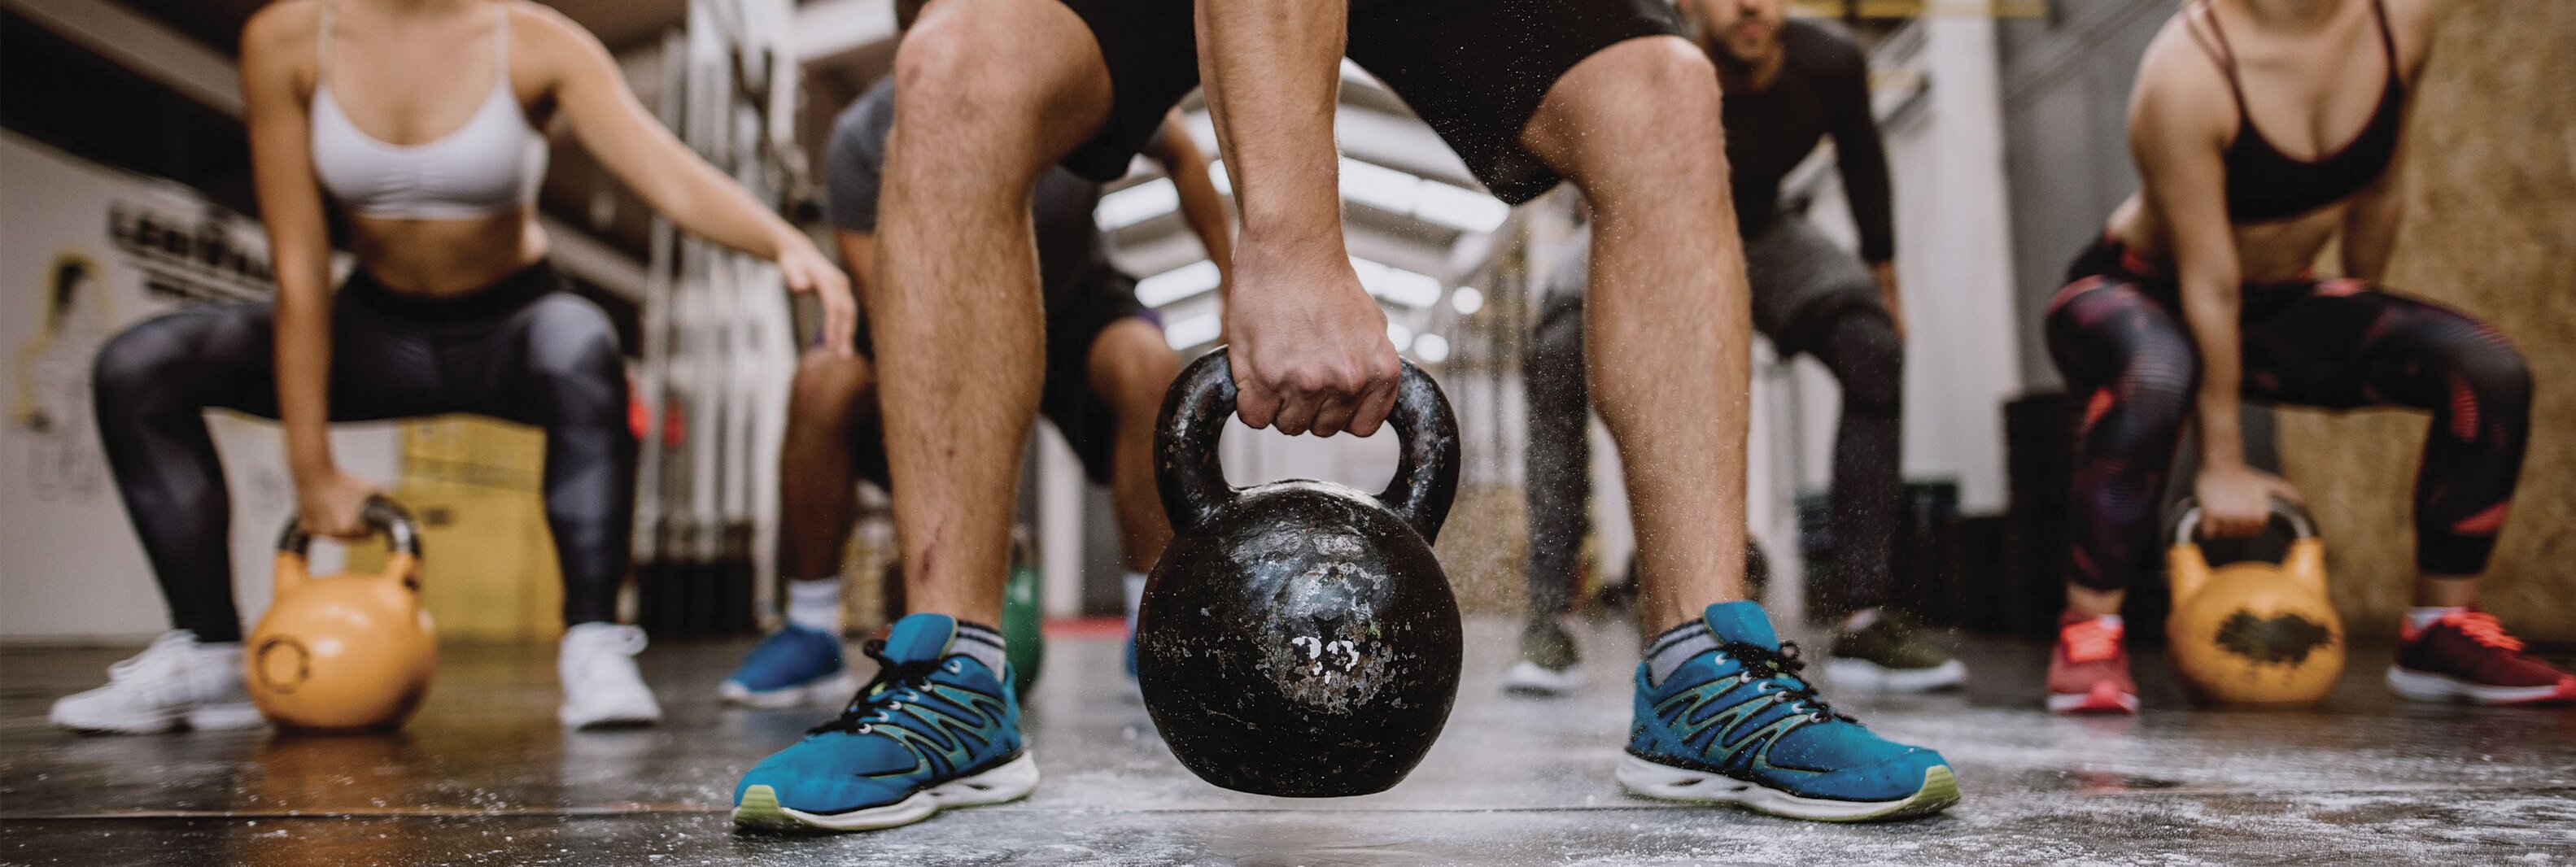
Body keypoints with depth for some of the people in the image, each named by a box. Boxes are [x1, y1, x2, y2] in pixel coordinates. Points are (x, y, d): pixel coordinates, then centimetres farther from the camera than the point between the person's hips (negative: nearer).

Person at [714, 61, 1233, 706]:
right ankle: (810, 637, -8)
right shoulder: (863, 138, -29)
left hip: (1073, 306, 0)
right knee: (823, 382, -27)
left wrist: (1234, 282, -1)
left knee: (1148, 365, -33)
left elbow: (1181, 154, -4)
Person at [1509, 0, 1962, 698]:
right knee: (1560, 355, -32)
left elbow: (1859, 152, 0)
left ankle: (1865, 621, -16)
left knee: (1875, 352, -21)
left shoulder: (1830, 66, -22)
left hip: (1758, 235, 3)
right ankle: (1549, 619, -27)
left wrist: (1883, 275, 9)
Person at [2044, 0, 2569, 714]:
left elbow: (2377, 192, 7)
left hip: (2271, 304, 7)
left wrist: (2363, 328, 18)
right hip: (2135, 294, -7)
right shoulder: (2186, 71, -29)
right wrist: (2222, 465, -19)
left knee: (2489, 371, -10)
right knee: (2157, 377, -41)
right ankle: (2088, 628, -26)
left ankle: (2441, 634, 5)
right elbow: (2208, 286, -25)